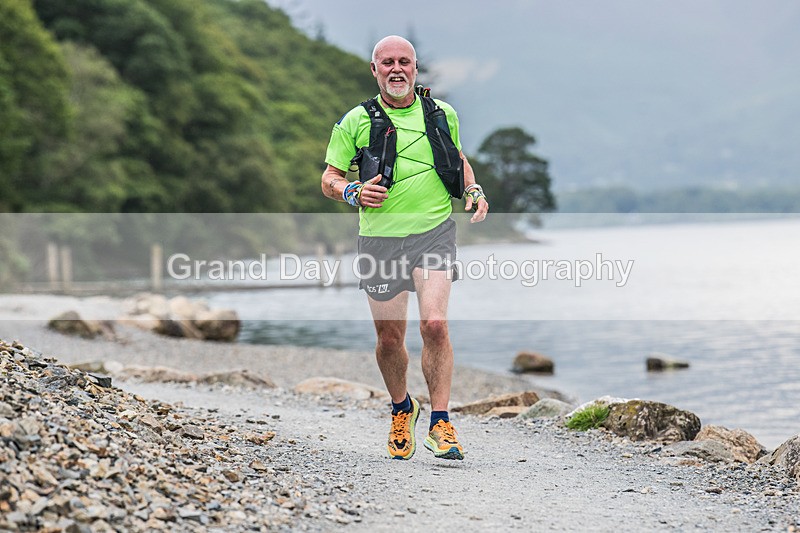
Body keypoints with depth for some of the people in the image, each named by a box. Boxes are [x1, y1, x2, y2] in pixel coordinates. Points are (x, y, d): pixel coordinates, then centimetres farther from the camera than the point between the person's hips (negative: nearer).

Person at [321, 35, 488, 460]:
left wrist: (474, 191, 5)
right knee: (389, 337, 7)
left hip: (434, 232, 0)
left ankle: (440, 424, -9)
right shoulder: (355, 122, 2)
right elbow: (329, 179, 6)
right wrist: (354, 193, -15)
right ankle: (401, 409, 34)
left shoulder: (442, 114, 7)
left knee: (434, 324, -17)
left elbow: (458, 160, 24)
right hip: (379, 237, 0)